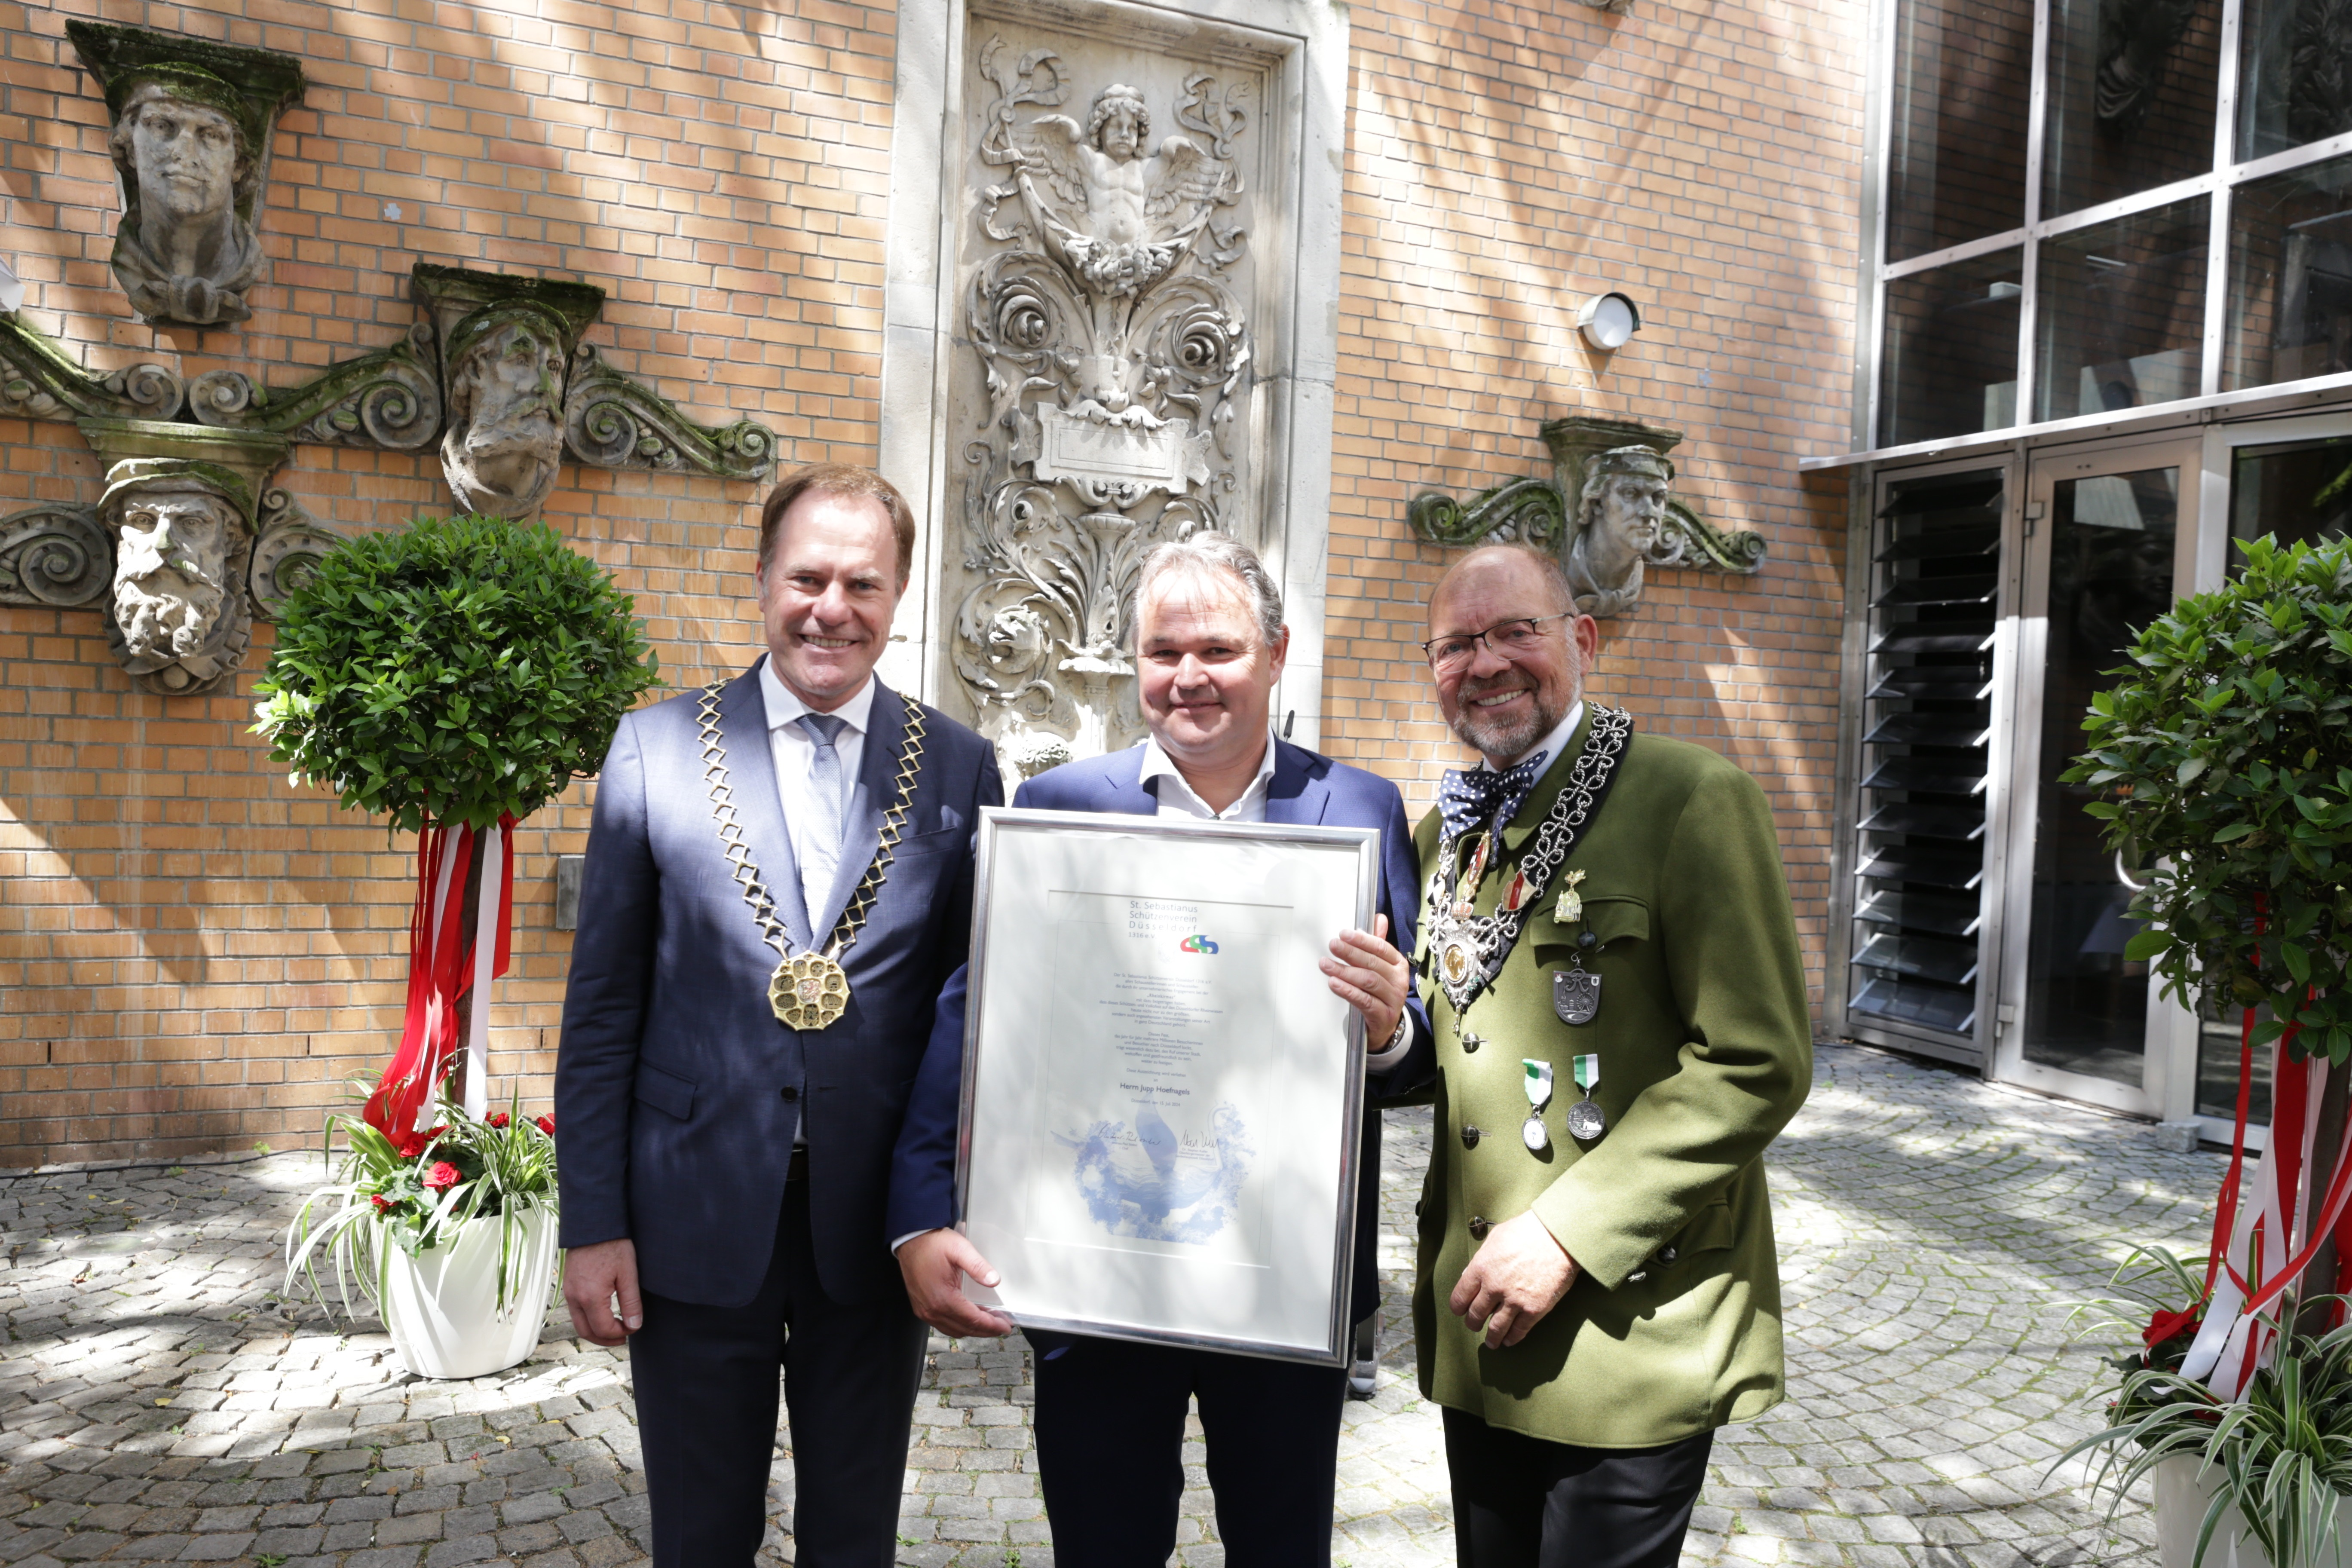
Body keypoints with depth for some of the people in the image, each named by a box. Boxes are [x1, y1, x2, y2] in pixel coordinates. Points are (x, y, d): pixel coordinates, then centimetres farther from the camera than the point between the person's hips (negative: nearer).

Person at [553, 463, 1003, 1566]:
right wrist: (591, 1225, -2)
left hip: (877, 1226, 1)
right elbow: (602, 1006, 0)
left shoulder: (959, 767, -1)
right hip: (698, 1223, 0)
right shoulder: (656, 747, -2)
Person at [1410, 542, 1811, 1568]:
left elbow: (1758, 1064, -16)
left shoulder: (1693, 802, -11)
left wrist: (1568, 1234, -19)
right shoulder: (1446, 827, 11)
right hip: (1476, 1330, 7)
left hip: (1630, 1336, -6)